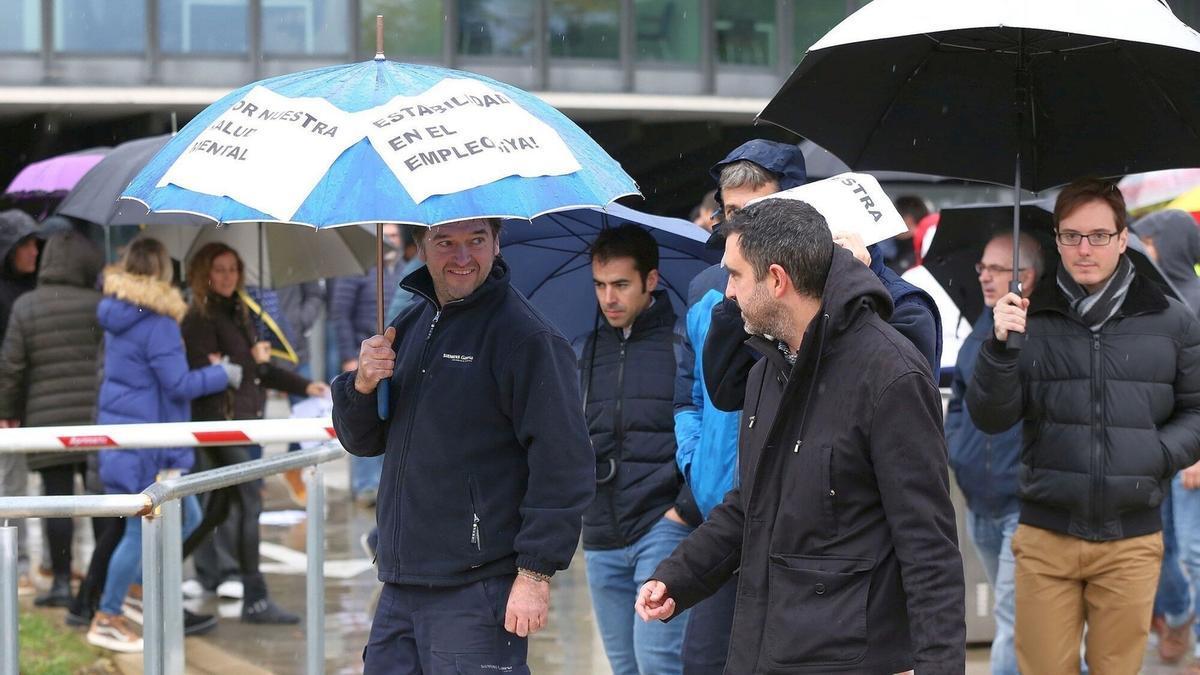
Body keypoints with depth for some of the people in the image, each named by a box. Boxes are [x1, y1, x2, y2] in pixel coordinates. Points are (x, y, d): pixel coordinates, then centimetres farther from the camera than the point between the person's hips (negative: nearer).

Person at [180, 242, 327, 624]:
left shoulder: (238, 314, 17)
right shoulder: (200, 319, -10)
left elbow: (261, 369, 23)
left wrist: (304, 387, 17)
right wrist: (252, 361, -16)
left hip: (241, 419, 9)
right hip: (219, 420, -9)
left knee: (219, 508, 13)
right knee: (249, 505, -11)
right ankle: (255, 602, -8)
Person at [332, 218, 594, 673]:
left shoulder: (525, 336, -10)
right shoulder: (409, 326, 15)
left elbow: (564, 464, -13)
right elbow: (361, 441, 19)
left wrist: (536, 572, -17)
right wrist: (361, 386, -2)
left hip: (479, 596, -7)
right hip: (400, 585, 7)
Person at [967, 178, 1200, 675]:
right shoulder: (1030, 319, 3)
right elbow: (989, 419, -2)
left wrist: (1160, 455, -9)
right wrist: (1001, 349, -18)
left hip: (1132, 541, 0)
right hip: (1045, 539, 0)